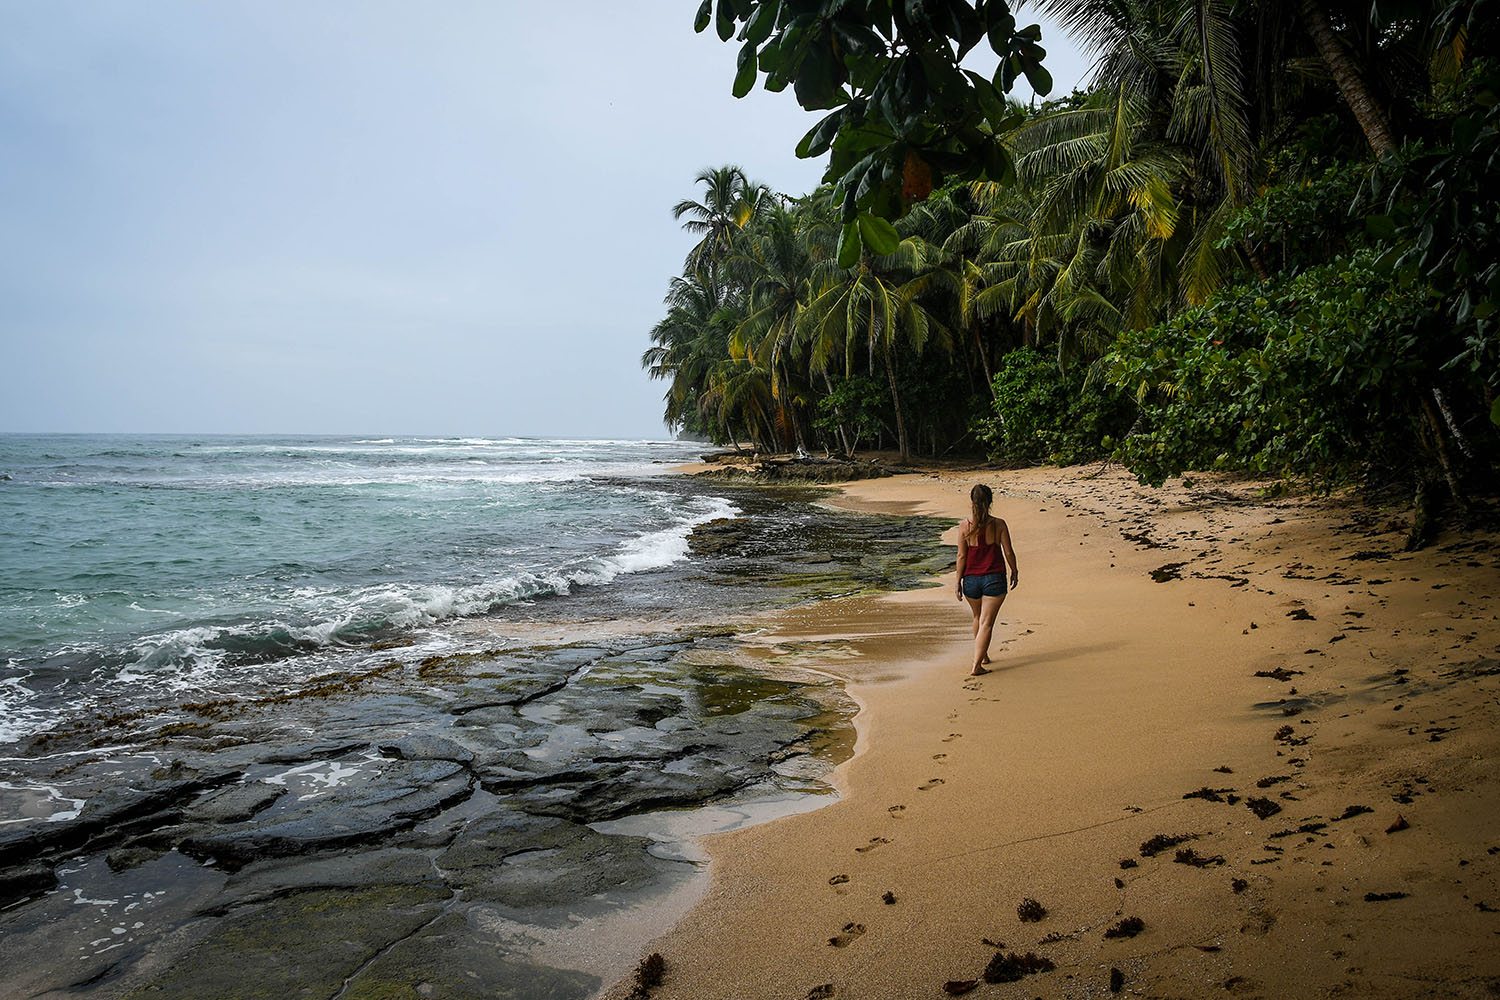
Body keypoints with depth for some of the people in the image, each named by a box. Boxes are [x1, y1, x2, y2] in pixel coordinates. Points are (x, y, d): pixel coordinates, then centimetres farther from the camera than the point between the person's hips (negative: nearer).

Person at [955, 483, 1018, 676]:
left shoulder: (964, 527, -8)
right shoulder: (999, 524, -8)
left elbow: (962, 556, -5)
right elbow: (1008, 552, -3)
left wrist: (958, 581, 3)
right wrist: (1014, 571, 12)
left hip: (971, 579, 2)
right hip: (994, 579, -2)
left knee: (978, 618, 23)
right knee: (987, 623, 0)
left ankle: (983, 655, 40)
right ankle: (976, 666, -5)